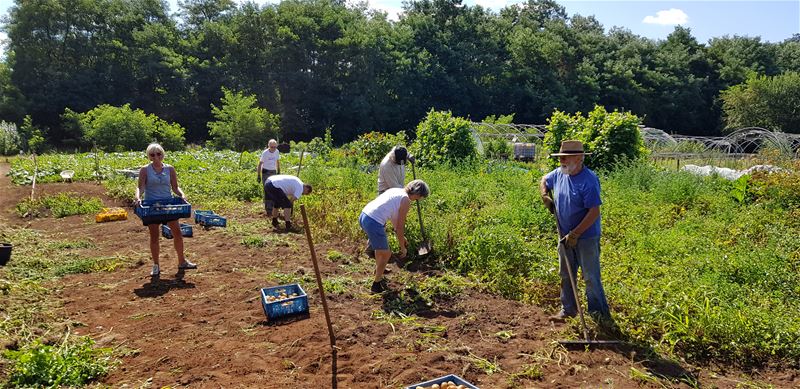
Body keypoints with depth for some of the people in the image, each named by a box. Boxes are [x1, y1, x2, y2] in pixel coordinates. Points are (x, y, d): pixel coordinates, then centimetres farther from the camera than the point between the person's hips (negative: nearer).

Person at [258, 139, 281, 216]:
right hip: (265, 172, -5)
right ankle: (268, 209, -6)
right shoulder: (265, 153, -15)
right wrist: (259, 176, -12)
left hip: (273, 172, 5)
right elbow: (260, 164, -10)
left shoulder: (277, 152, -1)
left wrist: (279, 172, 15)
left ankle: (273, 207, 18)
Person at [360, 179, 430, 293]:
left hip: (363, 216, 9)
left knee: (381, 246, 34)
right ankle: (376, 285, 26)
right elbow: (400, 227, -4)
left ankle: (378, 269, 56)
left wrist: (402, 237, 37)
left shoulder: (396, 190, 18)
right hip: (374, 223, -9)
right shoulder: (406, 201, -8)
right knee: (386, 254, 12)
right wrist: (403, 248, 9)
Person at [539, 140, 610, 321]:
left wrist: (575, 234, -24)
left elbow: (594, 213, -24)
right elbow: (544, 180, 23)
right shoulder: (559, 173, 0)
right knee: (566, 275, 16)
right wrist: (545, 196, 3)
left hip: (586, 237, -7)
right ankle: (568, 309, 30)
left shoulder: (589, 180, -22)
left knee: (591, 277, 1)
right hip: (565, 236, 7)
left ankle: (600, 313, 15)